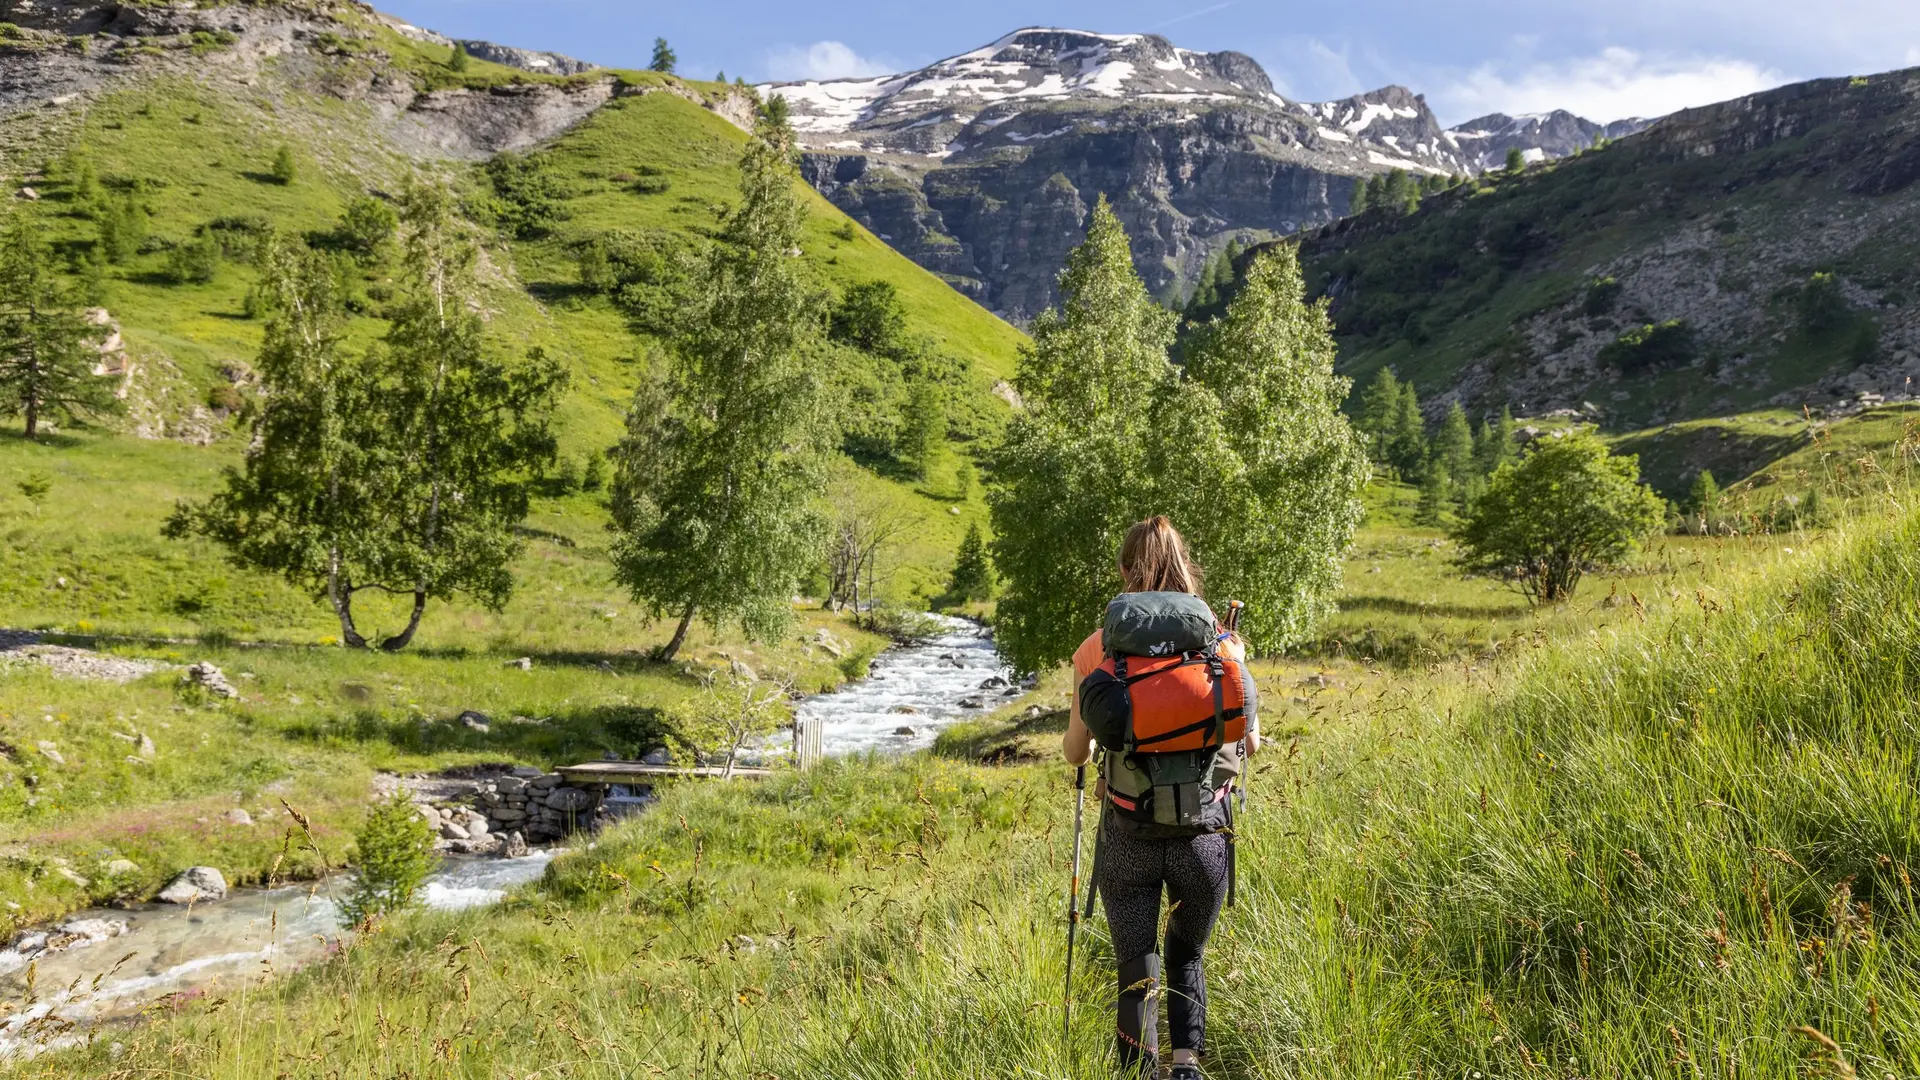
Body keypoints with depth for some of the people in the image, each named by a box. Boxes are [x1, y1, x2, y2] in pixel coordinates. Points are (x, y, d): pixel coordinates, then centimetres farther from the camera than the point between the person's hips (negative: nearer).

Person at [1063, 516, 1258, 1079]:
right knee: (1186, 958, 24)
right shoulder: (1222, 643, -3)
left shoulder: (1098, 648, -5)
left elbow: (1075, 752, 2)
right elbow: (1250, 743, 4)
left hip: (1128, 835, -1)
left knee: (1137, 972, 13)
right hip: (1204, 829, 2)